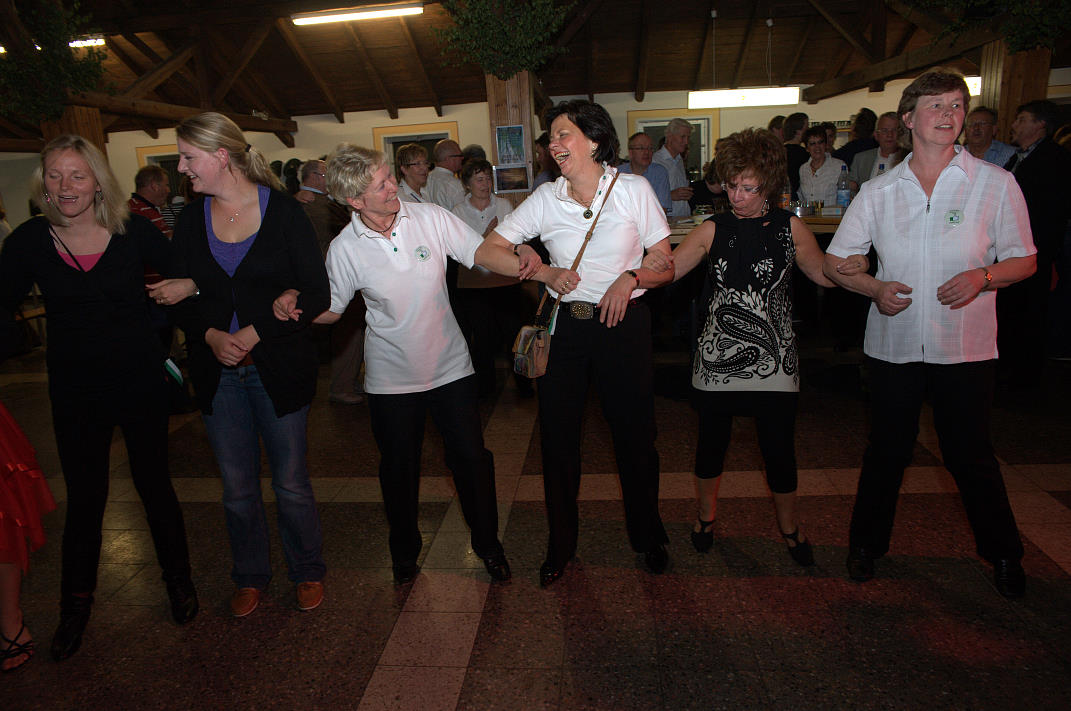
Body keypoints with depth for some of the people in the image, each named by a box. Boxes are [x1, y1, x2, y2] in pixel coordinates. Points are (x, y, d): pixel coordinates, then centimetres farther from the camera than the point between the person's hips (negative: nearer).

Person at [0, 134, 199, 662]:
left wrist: (186, 287, -13)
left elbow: (184, 276, 5)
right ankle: (75, 608, 32)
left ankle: (178, 580, 33)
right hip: (75, 391, 1)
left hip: (140, 381, -1)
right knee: (84, 498, 10)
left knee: (154, 485, 10)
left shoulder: (134, 231, -6)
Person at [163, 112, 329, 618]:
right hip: (218, 372, 4)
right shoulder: (191, 221, 7)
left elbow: (316, 293, -9)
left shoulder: (283, 211, -6)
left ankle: (307, 571, 30)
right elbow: (183, 298, 10)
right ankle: (250, 576, 34)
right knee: (237, 488, 12)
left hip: (278, 367, -3)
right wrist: (211, 336, -11)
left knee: (291, 483, 7)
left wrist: (251, 335, -14)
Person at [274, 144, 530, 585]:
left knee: (471, 457, 6)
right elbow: (330, 309, 3)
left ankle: (487, 543, 31)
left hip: (450, 366, 1)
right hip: (392, 378, 0)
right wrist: (295, 301, -16)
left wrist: (525, 264, -31)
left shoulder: (430, 217, -8)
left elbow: (481, 251, -13)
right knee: (399, 467, 14)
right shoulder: (344, 249, -9)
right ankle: (404, 549, 40)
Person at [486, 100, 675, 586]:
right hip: (564, 325, 2)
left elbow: (667, 266, 0)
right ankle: (560, 543, 28)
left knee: (634, 435, 6)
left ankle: (648, 536, 32)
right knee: (557, 436, 7)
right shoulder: (546, 198, 2)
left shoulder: (634, 190, -3)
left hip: (623, 323, -2)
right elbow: (490, 249, 2)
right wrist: (546, 273, -11)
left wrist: (631, 278, -21)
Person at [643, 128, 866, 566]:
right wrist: (651, 265, -23)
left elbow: (823, 275, 11)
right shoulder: (713, 230, 2)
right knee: (712, 443, 12)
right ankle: (705, 516, 38)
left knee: (779, 448, 6)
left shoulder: (790, 228, 2)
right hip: (719, 356, 0)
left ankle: (789, 527, 33)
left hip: (773, 357, 0)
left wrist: (852, 268, -9)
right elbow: (670, 269, -1)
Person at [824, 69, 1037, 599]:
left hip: (966, 346, -1)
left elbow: (1024, 261, 4)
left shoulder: (996, 183, 0)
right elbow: (835, 262, 6)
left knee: (970, 456, 9)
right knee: (887, 450, 11)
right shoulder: (879, 191, 3)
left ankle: (1003, 555, 34)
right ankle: (867, 542, 32)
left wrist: (983, 277, -17)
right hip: (893, 342, 1)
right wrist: (875, 288, -12)